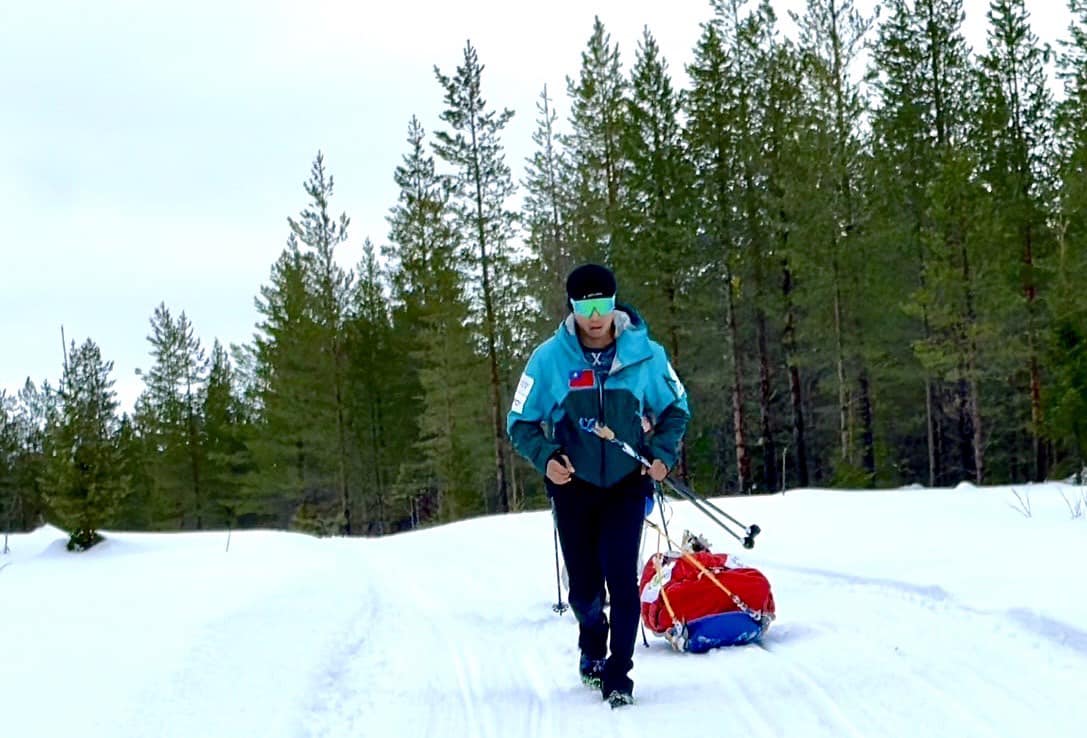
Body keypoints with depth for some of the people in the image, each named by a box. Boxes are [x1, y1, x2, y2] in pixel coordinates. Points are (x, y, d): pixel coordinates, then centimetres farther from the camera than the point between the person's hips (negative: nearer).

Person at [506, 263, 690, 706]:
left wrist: (663, 454, -8)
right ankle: (592, 647, 39)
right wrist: (545, 458, -18)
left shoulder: (645, 354, -7)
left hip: (626, 483, -1)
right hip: (574, 485, 1)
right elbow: (521, 423, 0)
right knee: (584, 584, 9)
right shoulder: (549, 358, -9)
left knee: (621, 578, -12)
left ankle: (618, 674, -2)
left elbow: (675, 409, 8)